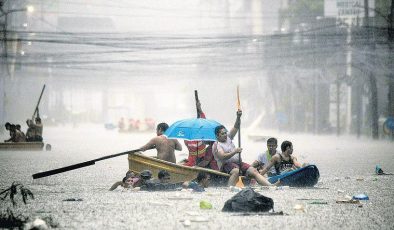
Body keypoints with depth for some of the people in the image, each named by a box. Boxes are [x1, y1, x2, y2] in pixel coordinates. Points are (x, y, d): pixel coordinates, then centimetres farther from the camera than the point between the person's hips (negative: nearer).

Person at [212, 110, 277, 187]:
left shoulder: (228, 138, 17)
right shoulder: (216, 145, -5)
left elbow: (236, 127, 9)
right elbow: (223, 157, -20)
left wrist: (238, 117, -9)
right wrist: (235, 152, -27)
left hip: (237, 163, 7)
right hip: (226, 165, -7)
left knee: (254, 171, -11)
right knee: (236, 171, -40)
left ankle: (270, 186, -23)